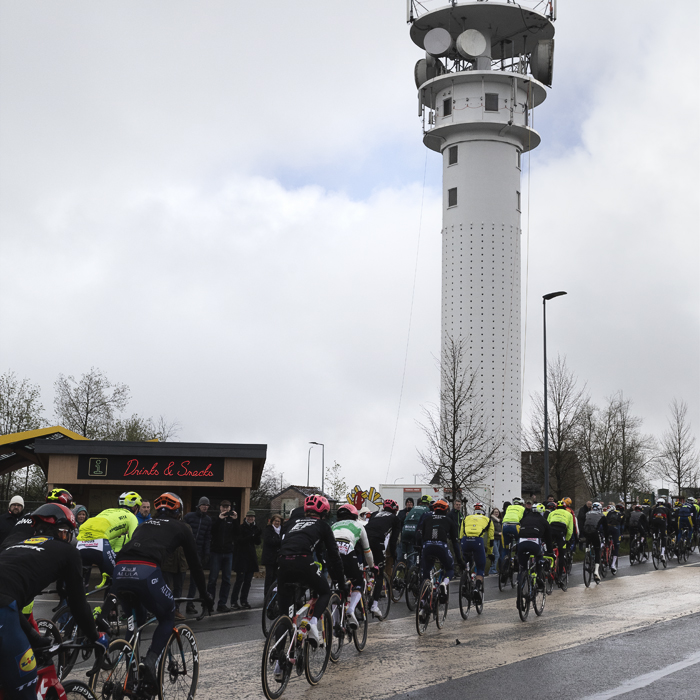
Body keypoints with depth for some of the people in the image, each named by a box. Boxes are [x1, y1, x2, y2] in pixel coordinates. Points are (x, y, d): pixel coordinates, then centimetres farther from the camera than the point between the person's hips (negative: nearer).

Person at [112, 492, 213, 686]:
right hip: (146, 573, -5)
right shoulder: (181, 528, 23)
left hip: (120, 570, 5)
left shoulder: (145, 524, 35)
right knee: (168, 618, 19)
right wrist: (205, 595, 38)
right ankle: (150, 660, -2)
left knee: (135, 619, 29)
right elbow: (195, 564, 27)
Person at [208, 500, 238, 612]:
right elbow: (211, 531, -12)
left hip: (228, 552, 3)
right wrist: (219, 519, -20)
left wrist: (235, 520, -14)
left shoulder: (232, 519, 12)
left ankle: (222, 604, 8)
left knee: (226, 579, 3)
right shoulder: (216, 519, 5)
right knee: (213, 578, -4)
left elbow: (236, 533, -1)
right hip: (216, 552, -3)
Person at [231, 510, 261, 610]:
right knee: (240, 579, -7)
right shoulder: (241, 527, -4)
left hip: (251, 557, 6)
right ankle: (234, 601, -1)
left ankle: (244, 601, 15)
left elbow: (258, 542, 7)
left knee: (248, 580, 7)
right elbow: (240, 540, -16)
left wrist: (257, 535, -12)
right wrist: (251, 536, -24)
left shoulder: (255, 528, 12)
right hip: (241, 556, -6)